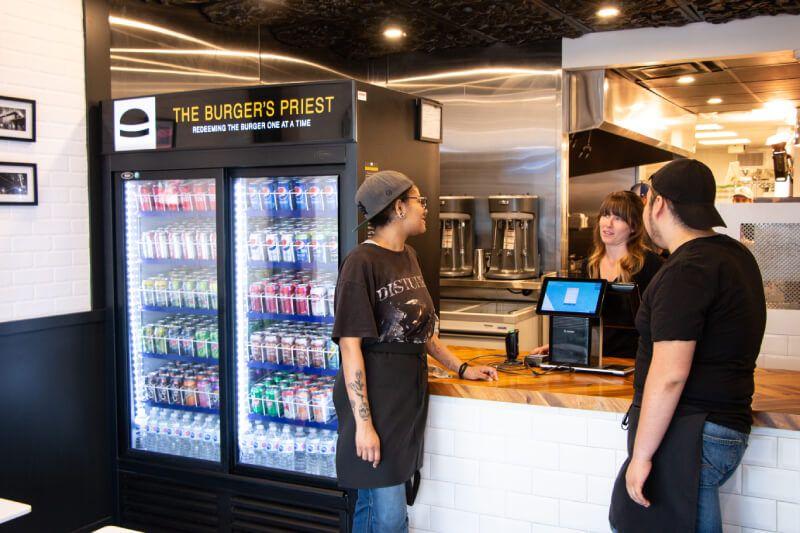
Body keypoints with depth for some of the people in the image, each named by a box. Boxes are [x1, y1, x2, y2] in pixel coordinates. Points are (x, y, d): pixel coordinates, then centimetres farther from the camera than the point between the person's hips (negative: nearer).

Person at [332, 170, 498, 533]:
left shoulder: (408, 257, 11)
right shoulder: (362, 262, -15)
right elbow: (350, 346, -18)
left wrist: (461, 368, 16)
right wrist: (363, 423, -20)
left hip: (409, 394, 8)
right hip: (375, 398, -8)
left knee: (373, 502, 16)